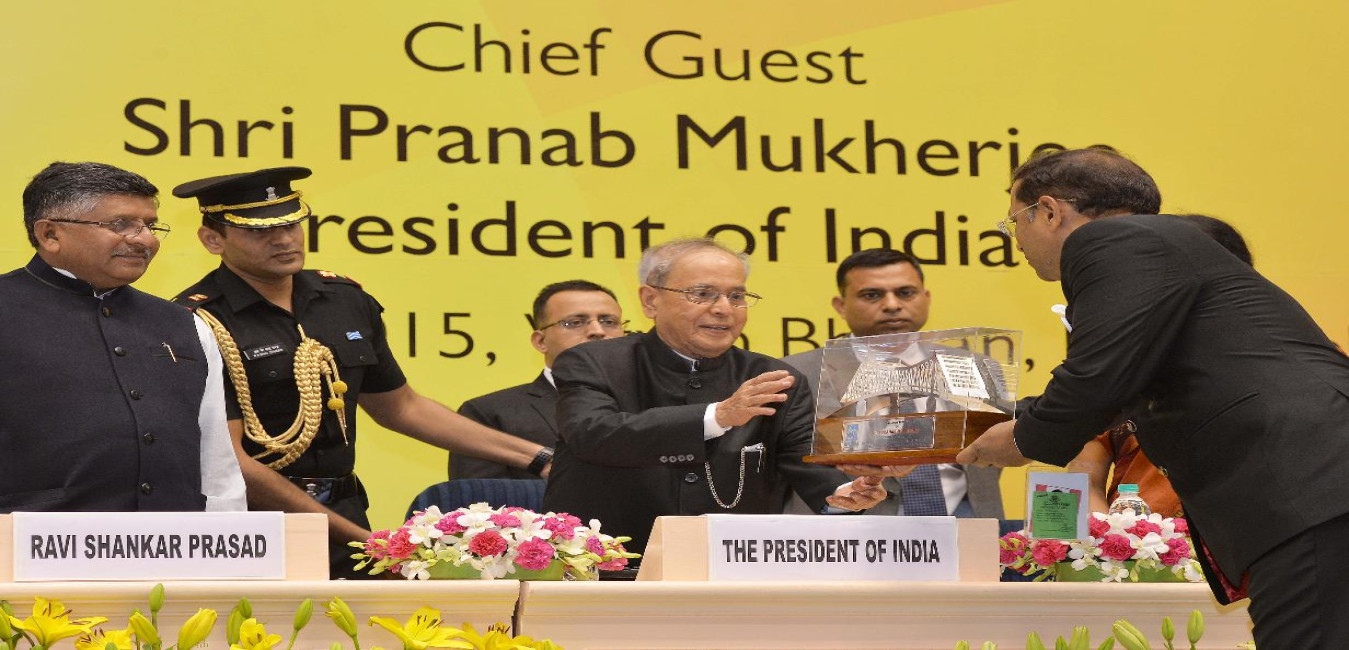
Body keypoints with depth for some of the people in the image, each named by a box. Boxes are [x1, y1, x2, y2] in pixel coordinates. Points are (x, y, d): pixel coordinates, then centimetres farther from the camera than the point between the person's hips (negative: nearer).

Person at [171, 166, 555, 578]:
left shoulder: (347, 301, 9)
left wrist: (539, 458, 19)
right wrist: (362, 539, -16)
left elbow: (399, 407, 21)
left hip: (346, 511, 5)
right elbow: (230, 463, -16)